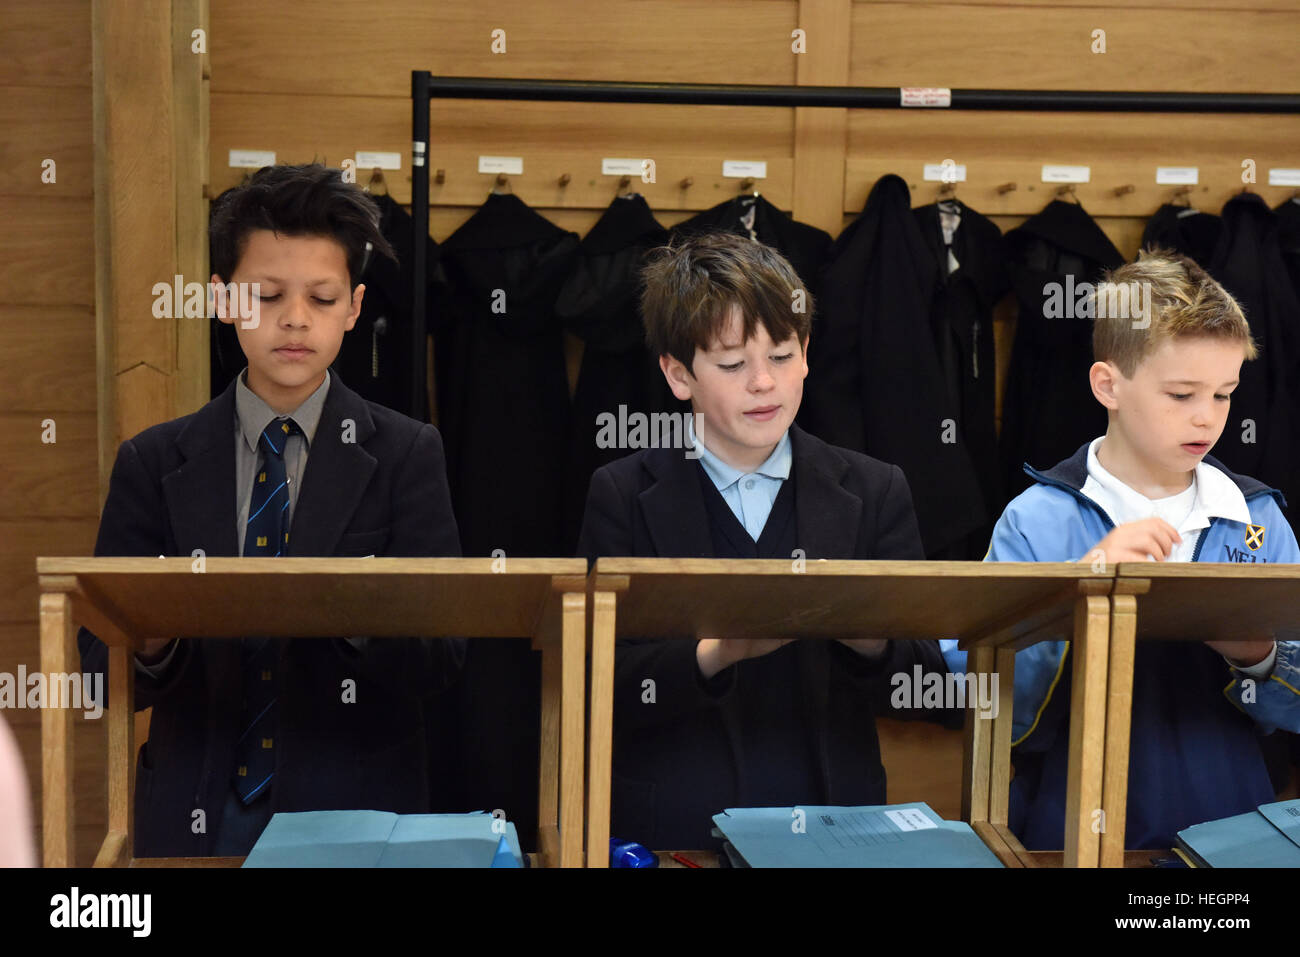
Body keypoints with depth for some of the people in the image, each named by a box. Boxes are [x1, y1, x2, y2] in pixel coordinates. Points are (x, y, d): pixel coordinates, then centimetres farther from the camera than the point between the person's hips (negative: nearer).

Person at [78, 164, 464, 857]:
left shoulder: (406, 455, 2)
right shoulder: (152, 463, 6)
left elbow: (443, 654, -5)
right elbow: (101, 670, 3)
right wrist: (148, 642, -20)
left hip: (356, 813, -2)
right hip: (198, 820, 2)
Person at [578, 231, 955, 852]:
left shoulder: (874, 493, 8)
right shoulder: (624, 497, 3)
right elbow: (599, 694, -5)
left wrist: (868, 637, -17)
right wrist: (713, 654, -21)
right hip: (670, 840, -1)